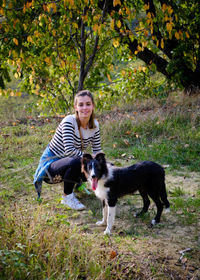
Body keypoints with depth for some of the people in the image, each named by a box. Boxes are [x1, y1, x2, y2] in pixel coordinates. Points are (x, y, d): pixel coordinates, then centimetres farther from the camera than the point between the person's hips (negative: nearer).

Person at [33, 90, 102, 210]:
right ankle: (67, 196, -13)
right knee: (76, 162, -37)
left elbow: (97, 151, 4)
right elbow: (69, 150, -34)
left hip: (69, 165, 7)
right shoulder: (69, 121, -25)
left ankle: (76, 182, 17)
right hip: (51, 163, -7)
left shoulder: (94, 125, -4)